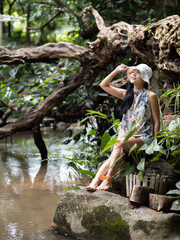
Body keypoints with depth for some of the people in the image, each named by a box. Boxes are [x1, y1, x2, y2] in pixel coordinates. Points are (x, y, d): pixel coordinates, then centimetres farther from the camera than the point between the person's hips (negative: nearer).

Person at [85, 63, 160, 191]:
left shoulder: (151, 96, 1)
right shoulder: (127, 94, 15)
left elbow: (156, 122, 1)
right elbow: (104, 85, 15)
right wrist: (117, 70, 8)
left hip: (143, 138, -4)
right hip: (125, 138, 4)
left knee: (119, 143, -33)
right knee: (118, 155, -27)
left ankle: (108, 179, -37)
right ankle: (96, 181, -42)